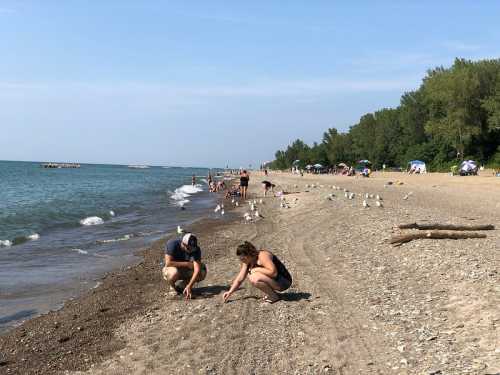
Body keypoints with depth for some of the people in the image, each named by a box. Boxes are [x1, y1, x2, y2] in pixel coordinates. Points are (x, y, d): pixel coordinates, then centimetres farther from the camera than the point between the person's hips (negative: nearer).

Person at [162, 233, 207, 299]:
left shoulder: (196, 249, -21)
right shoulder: (172, 244, -26)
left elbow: (197, 270, -29)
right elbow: (168, 263, -32)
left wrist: (189, 286, -41)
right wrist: (186, 264, -28)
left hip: (186, 270, 3)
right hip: (171, 269, -3)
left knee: (202, 271, -23)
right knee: (174, 272, -39)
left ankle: (185, 284, 3)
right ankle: (172, 287, -5)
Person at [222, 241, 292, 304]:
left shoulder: (263, 256, -23)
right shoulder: (248, 261, 3)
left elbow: (273, 273, -34)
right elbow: (239, 279, 9)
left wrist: (257, 269, -24)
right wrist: (230, 292, 1)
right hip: (274, 279, 9)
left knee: (254, 278, -27)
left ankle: (273, 296, -8)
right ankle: (269, 292, 9)